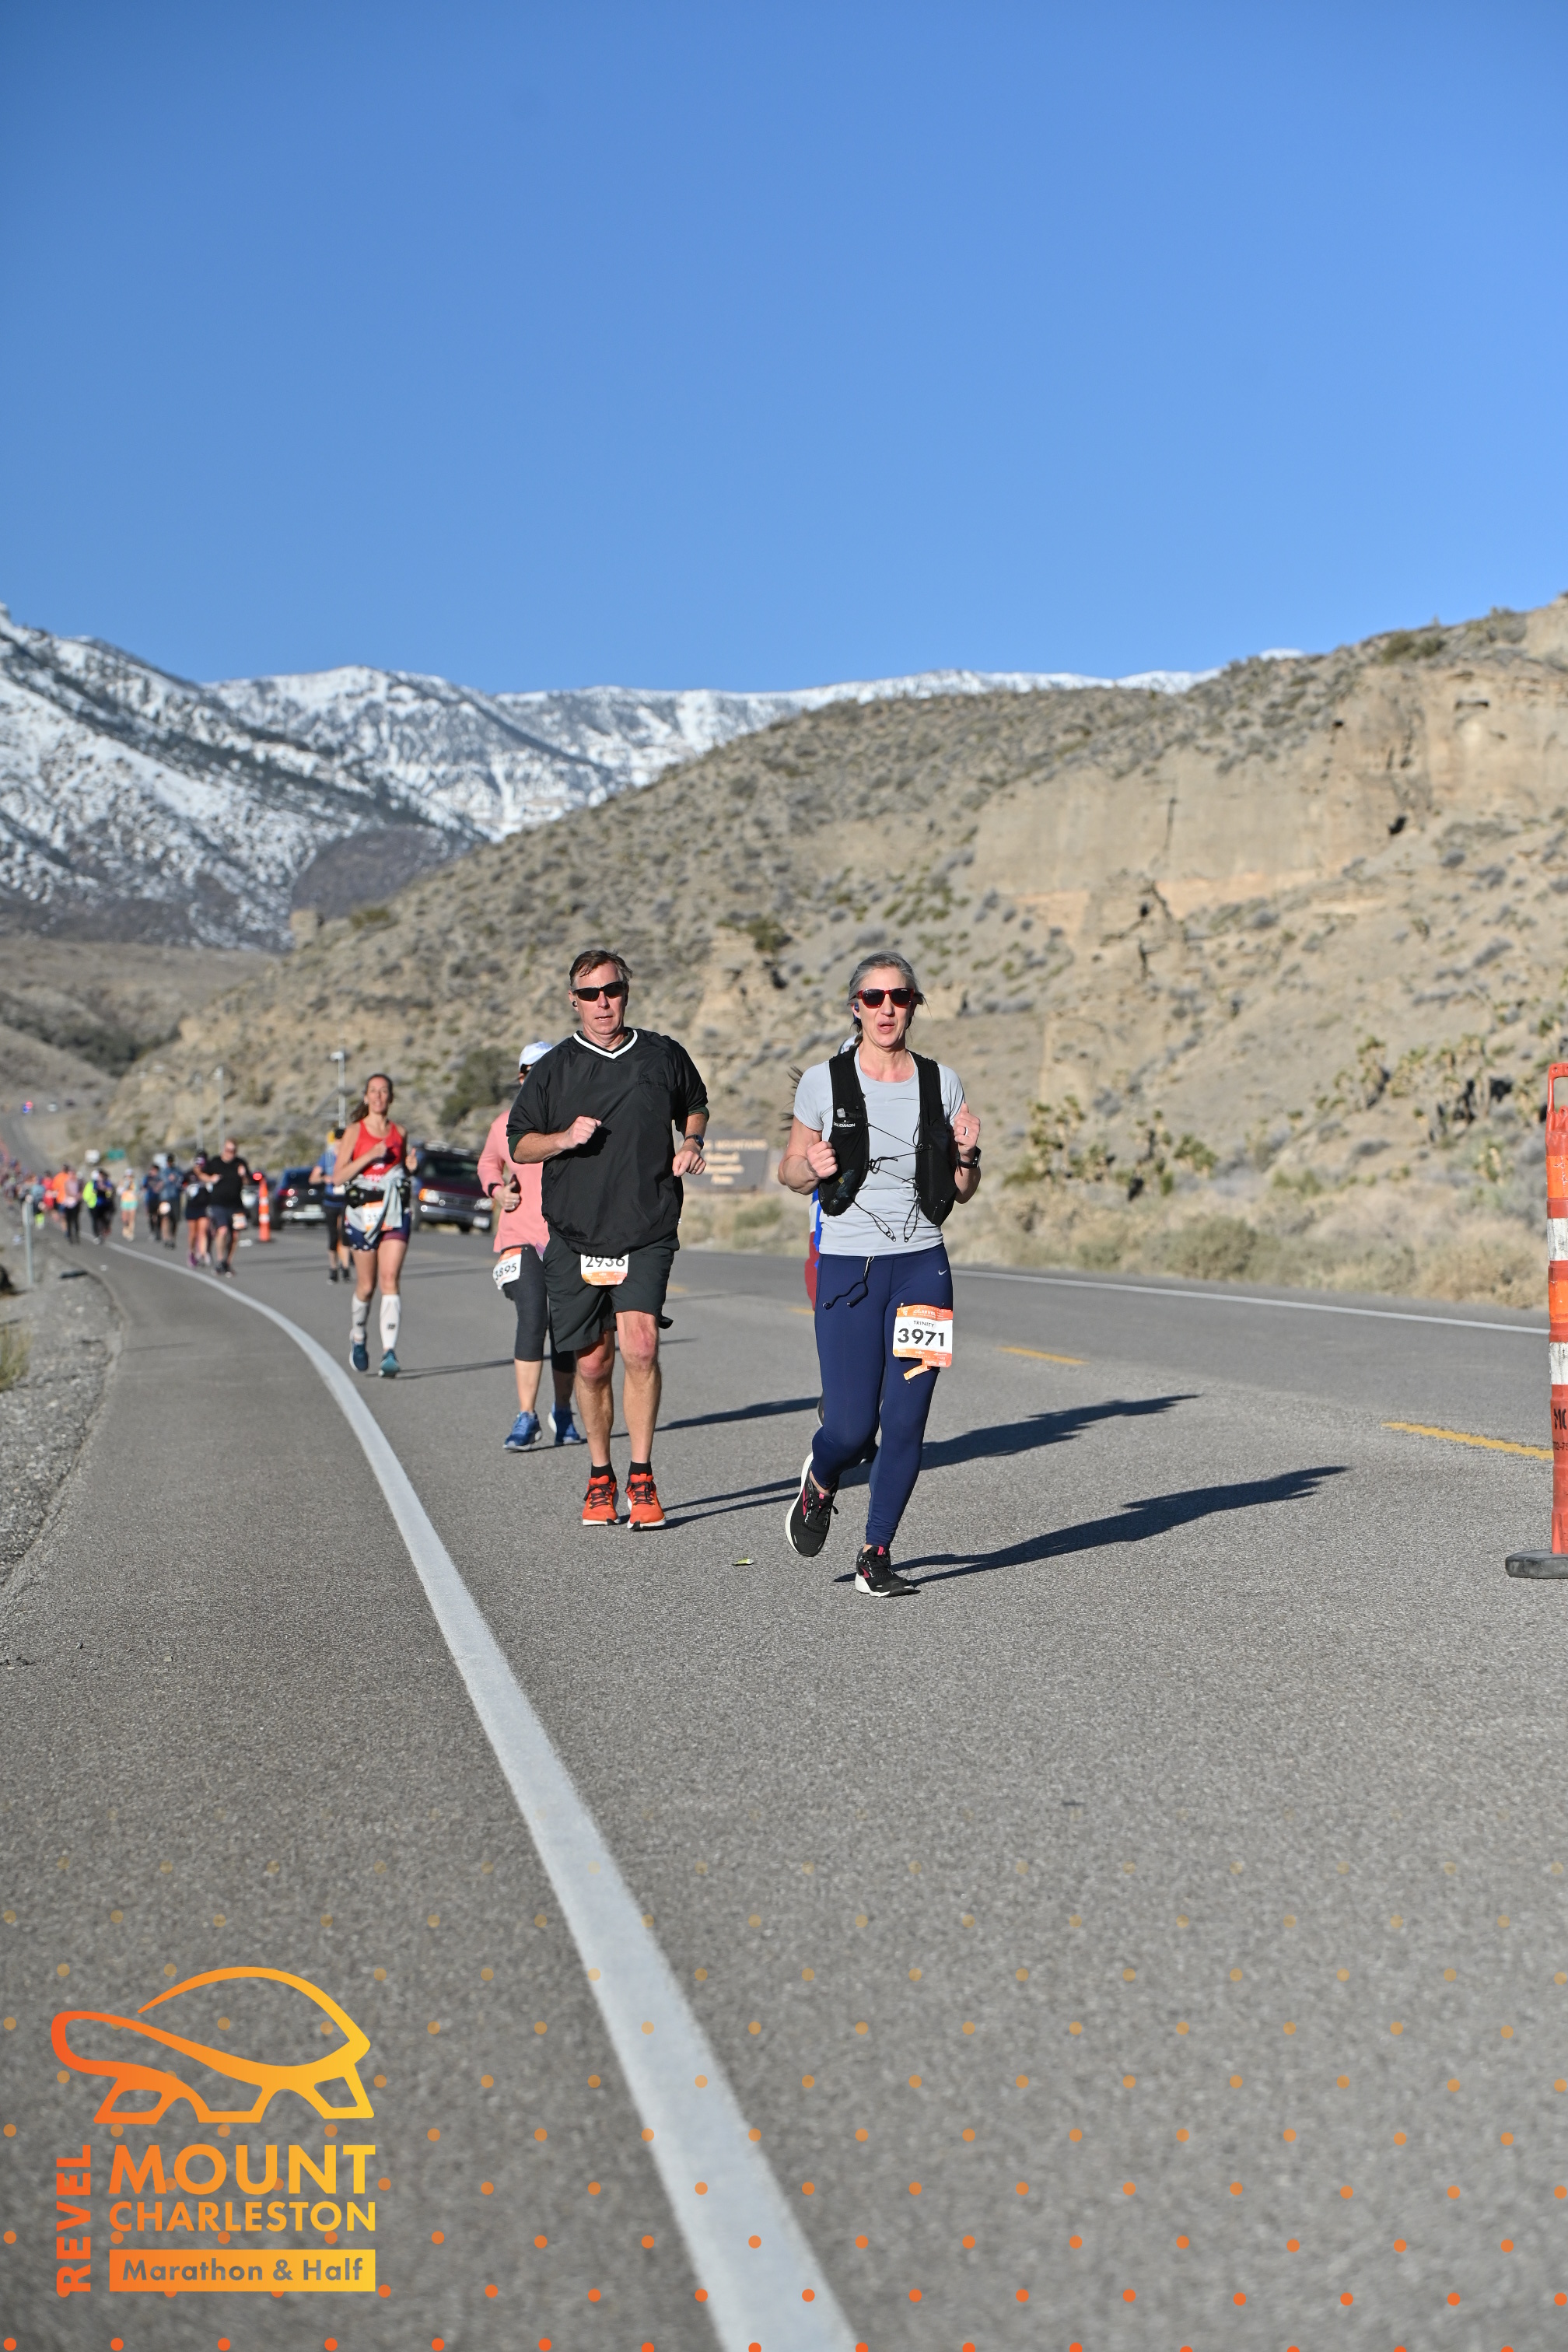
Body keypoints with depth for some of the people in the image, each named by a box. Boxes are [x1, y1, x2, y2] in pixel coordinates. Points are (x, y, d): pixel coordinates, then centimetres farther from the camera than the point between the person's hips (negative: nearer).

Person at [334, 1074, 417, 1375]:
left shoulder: (399, 1133, 10)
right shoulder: (354, 1131, 2)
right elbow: (337, 1176, -5)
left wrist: (409, 1167, 0)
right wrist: (370, 1156, -16)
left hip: (395, 1214, 1)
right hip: (363, 1214, -1)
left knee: (390, 1280, -13)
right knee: (366, 1285, 8)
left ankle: (389, 1353, -18)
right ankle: (357, 1339, 34)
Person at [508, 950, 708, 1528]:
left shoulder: (663, 1056, 6)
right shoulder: (553, 1070, 5)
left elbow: (694, 1104, 25)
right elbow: (518, 1144, 10)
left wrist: (692, 1143, 5)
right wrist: (564, 1138, -9)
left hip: (647, 1234, -1)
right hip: (574, 1238, 1)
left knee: (640, 1345, -19)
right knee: (592, 1363, 7)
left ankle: (641, 1476, -7)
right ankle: (601, 1476, 26)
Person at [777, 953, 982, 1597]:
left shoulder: (942, 1083, 5)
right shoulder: (824, 1082, -1)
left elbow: (963, 1192, 11)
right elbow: (789, 1170, 8)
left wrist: (966, 1155, -9)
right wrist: (812, 1166, -14)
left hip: (923, 1267, 2)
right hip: (847, 1269, -2)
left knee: (906, 1424, -1)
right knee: (851, 1427, -4)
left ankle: (876, 1555, 17)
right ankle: (820, 1481, 33)